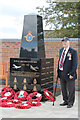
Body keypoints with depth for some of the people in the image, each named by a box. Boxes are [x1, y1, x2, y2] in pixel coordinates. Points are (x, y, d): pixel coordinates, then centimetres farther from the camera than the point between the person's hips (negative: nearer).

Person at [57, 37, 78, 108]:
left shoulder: (73, 51, -9)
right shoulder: (61, 50, 13)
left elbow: (75, 63, -11)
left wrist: (72, 73, -17)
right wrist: (58, 71, 14)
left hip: (69, 73, -6)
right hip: (61, 73, 7)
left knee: (70, 89, 3)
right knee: (63, 89, 14)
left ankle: (70, 103, 16)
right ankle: (66, 101, 28)